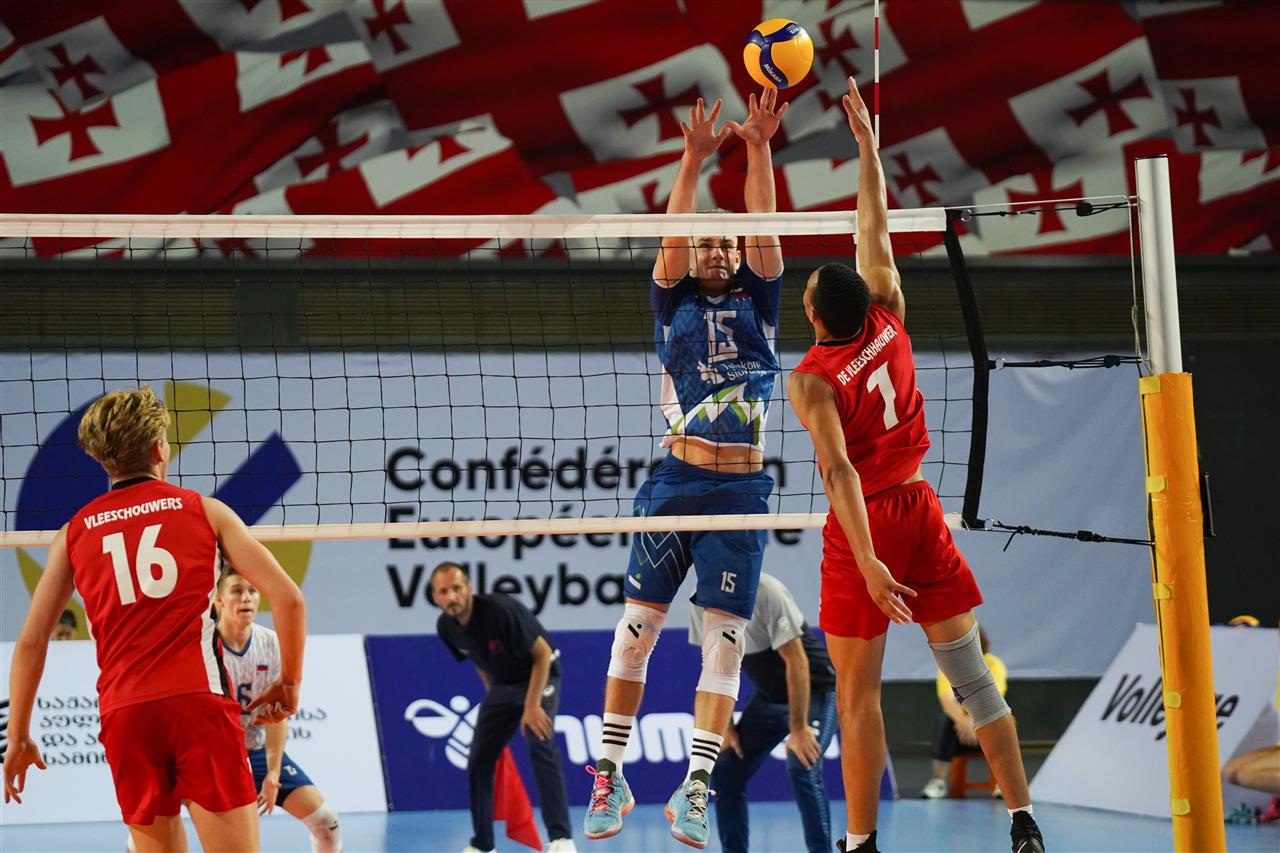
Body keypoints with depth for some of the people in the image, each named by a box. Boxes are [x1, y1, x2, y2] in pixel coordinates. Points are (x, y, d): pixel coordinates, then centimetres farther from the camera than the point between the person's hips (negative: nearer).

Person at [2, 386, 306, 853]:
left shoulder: (76, 531, 15)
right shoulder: (204, 510, 10)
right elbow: (288, 598, 4)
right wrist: (289, 683, 18)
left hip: (123, 712, 3)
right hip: (199, 701, -2)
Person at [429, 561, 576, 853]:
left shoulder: (500, 610, -30)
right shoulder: (446, 627, -10)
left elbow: (542, 653, -23)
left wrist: (532, 705, -26)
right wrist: (493, 695, 14)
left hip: (538, 676, -6)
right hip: (501, 685, 7)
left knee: (540, 746, -26)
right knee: (478, 761, 1)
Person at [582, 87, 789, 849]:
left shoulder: (755, 304, 12)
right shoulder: (675, 305, 10)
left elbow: (763, 227, -1)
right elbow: (673, 234, -5)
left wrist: (759, 149, -12)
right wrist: (694, 159, -17)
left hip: (742, 491, 0)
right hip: (676, 483, 0)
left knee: (725, 637, -4)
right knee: (638, 625, -2)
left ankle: (696, 787, -4)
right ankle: (611, 776, 5)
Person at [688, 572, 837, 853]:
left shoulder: (766, 592, -27)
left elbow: (796, 662, -26)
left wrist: (798, 729, -26)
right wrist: (724, 726, -1)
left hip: (815, 690, -7)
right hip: (769, 696, 7)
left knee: (801, 768, -26)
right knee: (725, 772, -2)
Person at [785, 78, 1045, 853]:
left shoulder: (813, 378, -13)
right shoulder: (890, 324, 0)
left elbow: (840, 471, -23)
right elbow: (876, 230, 13)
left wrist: (868, 564, -28)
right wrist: (867, 142, 19)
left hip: (865, 523, -5)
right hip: (920, 507, 5)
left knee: (858, 692, 0)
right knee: (971, 670, 5)